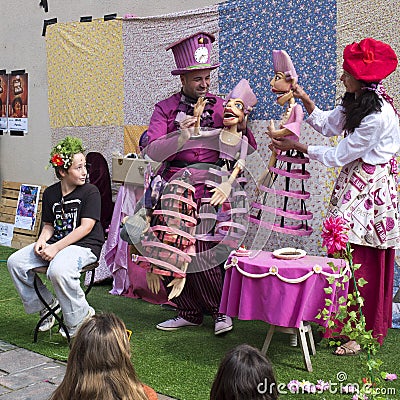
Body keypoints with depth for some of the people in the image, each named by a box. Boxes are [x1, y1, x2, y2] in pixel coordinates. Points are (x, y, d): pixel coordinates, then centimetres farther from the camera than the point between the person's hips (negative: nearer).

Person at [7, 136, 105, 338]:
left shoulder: (90, 191, -5)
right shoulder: (50, 193, 11)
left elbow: (85, 227, -13)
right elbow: (49, 225, 16)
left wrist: (56, 247, -19)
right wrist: (41, 241, -8)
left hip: (84, 246, -7)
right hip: (56, 244, 7)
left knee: (58, 270, -36)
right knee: (15, 262, -7)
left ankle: (81, 318, -13)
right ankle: (46, 305, 9)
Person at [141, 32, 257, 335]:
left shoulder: (220, 107, 7)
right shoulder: (165, 108, 7)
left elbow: (247, 148, 3)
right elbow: (153, 150, -5)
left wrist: (240, 126, -17)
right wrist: (181, 137, -21)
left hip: (206, 187, -2)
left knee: (199, 251, -8)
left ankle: (220, 310, 13)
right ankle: (190, 313, 22)